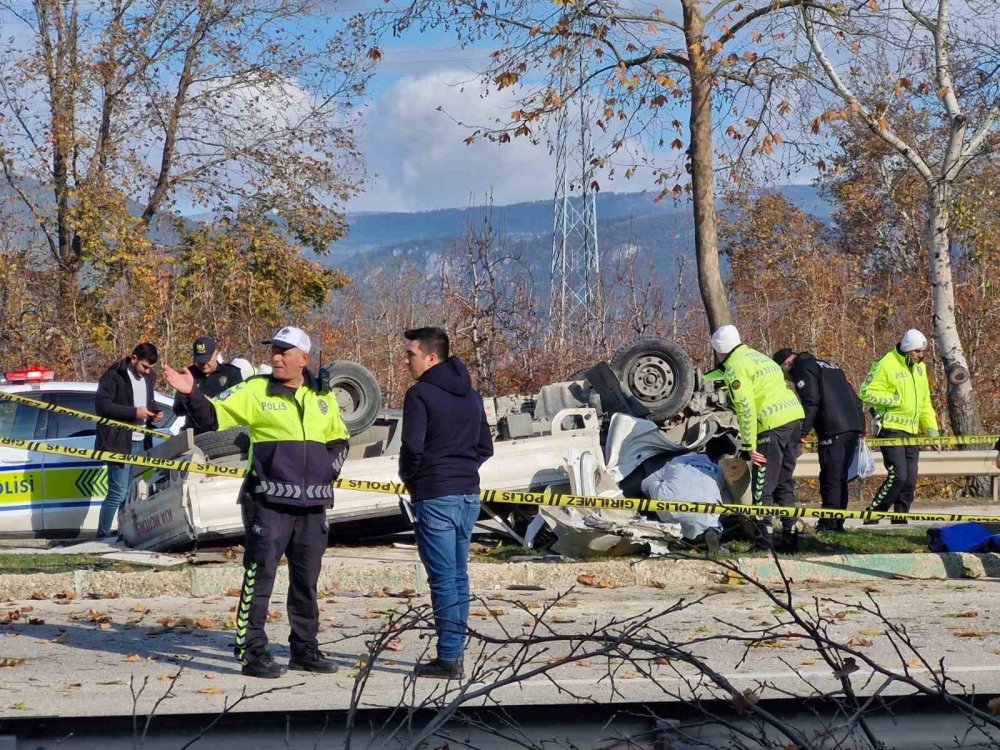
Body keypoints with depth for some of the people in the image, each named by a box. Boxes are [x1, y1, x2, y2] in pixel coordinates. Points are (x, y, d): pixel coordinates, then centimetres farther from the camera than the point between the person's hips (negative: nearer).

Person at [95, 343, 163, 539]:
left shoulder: (148, 378, 15)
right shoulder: (113, 376, -9)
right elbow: (101, 405, -17)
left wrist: (154, 412, 5)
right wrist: (134, 412, -20)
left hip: (140, 443, 8)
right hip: (120, 442, -8)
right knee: (117, 493, -10)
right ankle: (102, 536, -4)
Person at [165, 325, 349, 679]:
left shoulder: (323, 397, 11)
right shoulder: (256, 391, -1)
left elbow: (339, 438, 25)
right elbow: (212, 416, -6)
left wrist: (332, 463, 7)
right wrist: (192, 394, -23)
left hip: (312, 503, 5)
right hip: (269, 502, -5)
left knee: (306, 580, 13)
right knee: (260, 576, -5)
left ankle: (305, 648, 24)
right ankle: (252, 651, 0)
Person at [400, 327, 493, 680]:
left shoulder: (420, 394, -11)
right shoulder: (470, 395, 14)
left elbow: (412, 446, -17)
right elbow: (485, 447, 17)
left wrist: (408, 477, 0)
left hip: (435, 497, -8)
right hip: (469, 495, 8)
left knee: (443, 578, -5)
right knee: (459, 576, 12)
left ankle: (448, 658, -3)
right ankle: (455, 653, 16)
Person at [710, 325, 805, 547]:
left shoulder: (734, 367, -4)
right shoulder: (757, 357, 25)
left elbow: (746, 408, -13)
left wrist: (749, 446, -10)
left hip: (773, 424, -9)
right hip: (795, 415, 9)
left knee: (763, 489, -3)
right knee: (784, 484, 18)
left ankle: (763, 541, -5)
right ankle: (790, 535, 19)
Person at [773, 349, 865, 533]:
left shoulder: (803, 368, 1)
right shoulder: (828, 366, 28)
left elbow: (811, 403, -12)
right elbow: (854, 398, 25)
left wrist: (802, 433, -12)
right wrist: (861, 427, 24)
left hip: (833, 431, -8)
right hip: (853, 428, 8)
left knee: (830, 479, -7)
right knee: (840, 479, 12)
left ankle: (828, 525, -8)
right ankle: (837, 523, 14)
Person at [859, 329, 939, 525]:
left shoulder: (920, 368, 15)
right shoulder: (886, 365, -10)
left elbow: (925, 402, 23)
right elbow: (867, 393, -14)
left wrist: (931, 427, 14)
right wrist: (894, 399, -18)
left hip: (911, 431, 8)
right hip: (891, 429, -8)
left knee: (910, 480, 4)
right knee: (898, 476, -16)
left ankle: (900, 518, 15)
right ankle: (872, 514, -5)